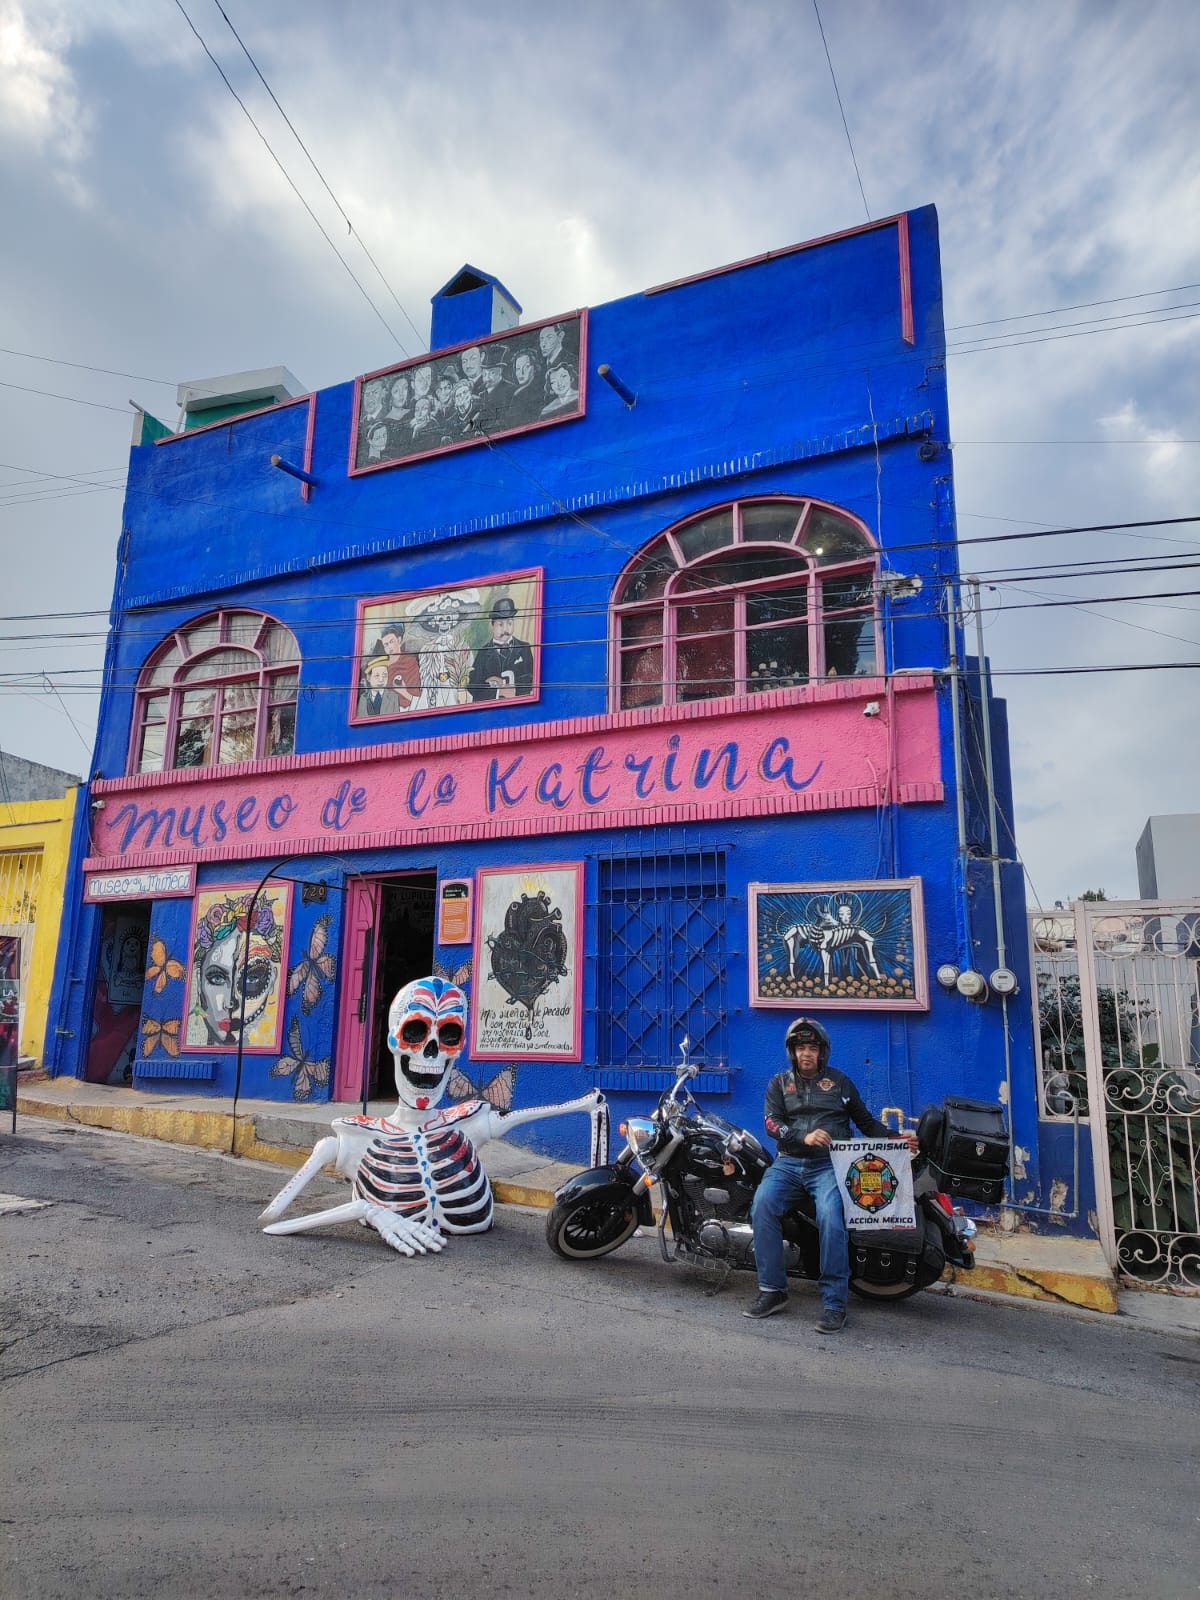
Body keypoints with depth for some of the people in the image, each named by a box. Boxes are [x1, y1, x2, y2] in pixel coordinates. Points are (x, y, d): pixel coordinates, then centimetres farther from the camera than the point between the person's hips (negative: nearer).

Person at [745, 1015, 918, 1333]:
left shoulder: (839, 1081, 17)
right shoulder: (779, 1083, 15)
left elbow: (865, 1121, 19)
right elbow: (771, 1122, 1)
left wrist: (896, 1138, 2)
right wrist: (804, 1136, -16)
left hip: (828, 1164, -1)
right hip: (788, 1162, 1)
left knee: (830, 1215, -30)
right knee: (762, 1205, -26)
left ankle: (834, 1304, -22)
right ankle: (772, 1290, -15)